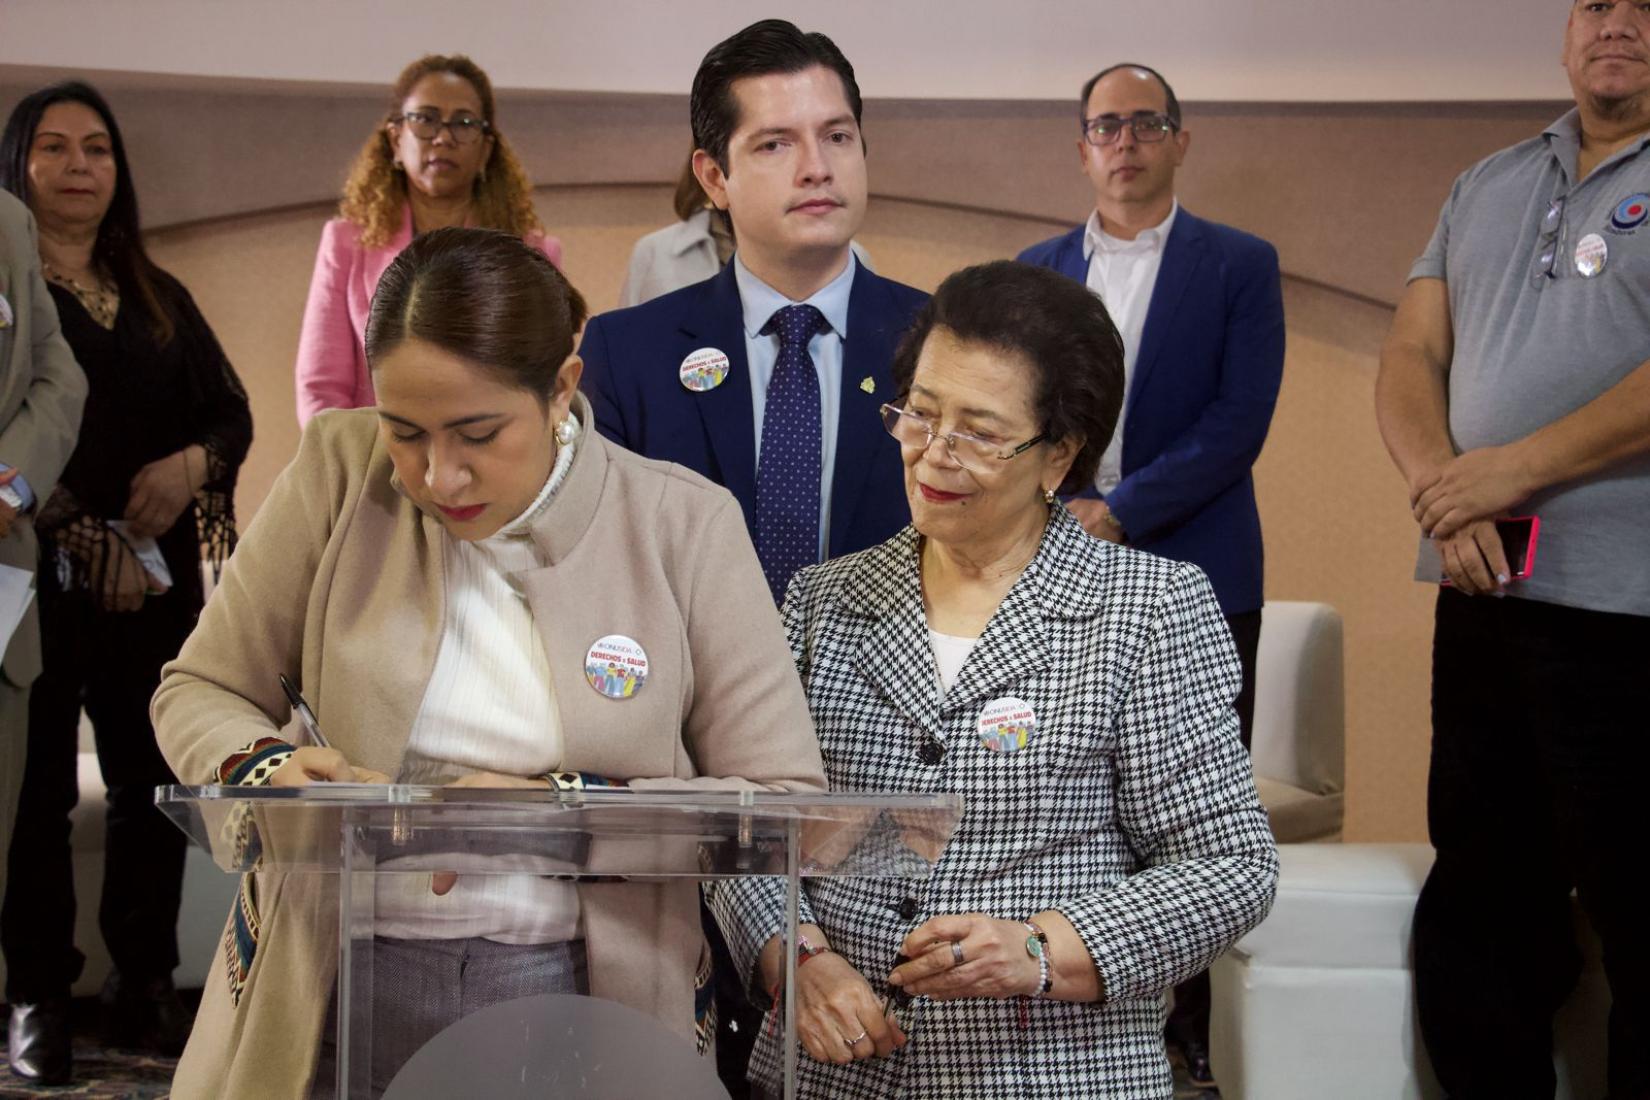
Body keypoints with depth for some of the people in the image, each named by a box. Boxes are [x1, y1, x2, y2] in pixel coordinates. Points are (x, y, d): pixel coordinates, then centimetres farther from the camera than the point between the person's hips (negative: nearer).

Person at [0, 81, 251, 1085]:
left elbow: (232, 412, 16)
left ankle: (146, 982, 11)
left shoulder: (159, 298, 18)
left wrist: (193, 466, -6)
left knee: (154, 778, 2)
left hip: (156, 575, 4)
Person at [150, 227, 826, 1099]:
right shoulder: (341, 471, -5)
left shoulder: (682, 526, -8)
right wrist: (264, 767, -17)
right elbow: (198, 691, 6)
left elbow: (788, 804, -8)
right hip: (329, 997, 1)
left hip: (582, 997, -1)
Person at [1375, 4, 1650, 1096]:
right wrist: (1442, 488, -7)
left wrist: (1515, 469, -14)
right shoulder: (1487, 186, 17)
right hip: (1486, 597, 6)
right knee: (1478, 897, 12)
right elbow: (1412, 355, 12)